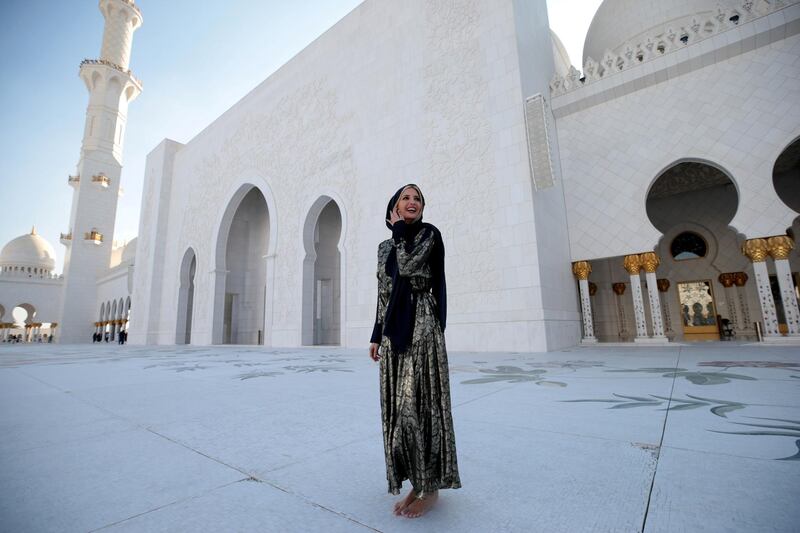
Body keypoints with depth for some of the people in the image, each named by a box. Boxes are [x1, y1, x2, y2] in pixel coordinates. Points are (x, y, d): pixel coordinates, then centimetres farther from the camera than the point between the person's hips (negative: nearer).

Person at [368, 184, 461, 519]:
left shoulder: (429, 233, 2)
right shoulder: (385, 247, 17)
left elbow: (407, 267, -15)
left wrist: (399, 228, -4)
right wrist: (376, 336, 13)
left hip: (420, 325, -6)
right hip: (394, 330, 7)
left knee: (420, 401, -4)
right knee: (398, 404, 9)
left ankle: (431, 486, 14)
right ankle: (415, 482, 25)